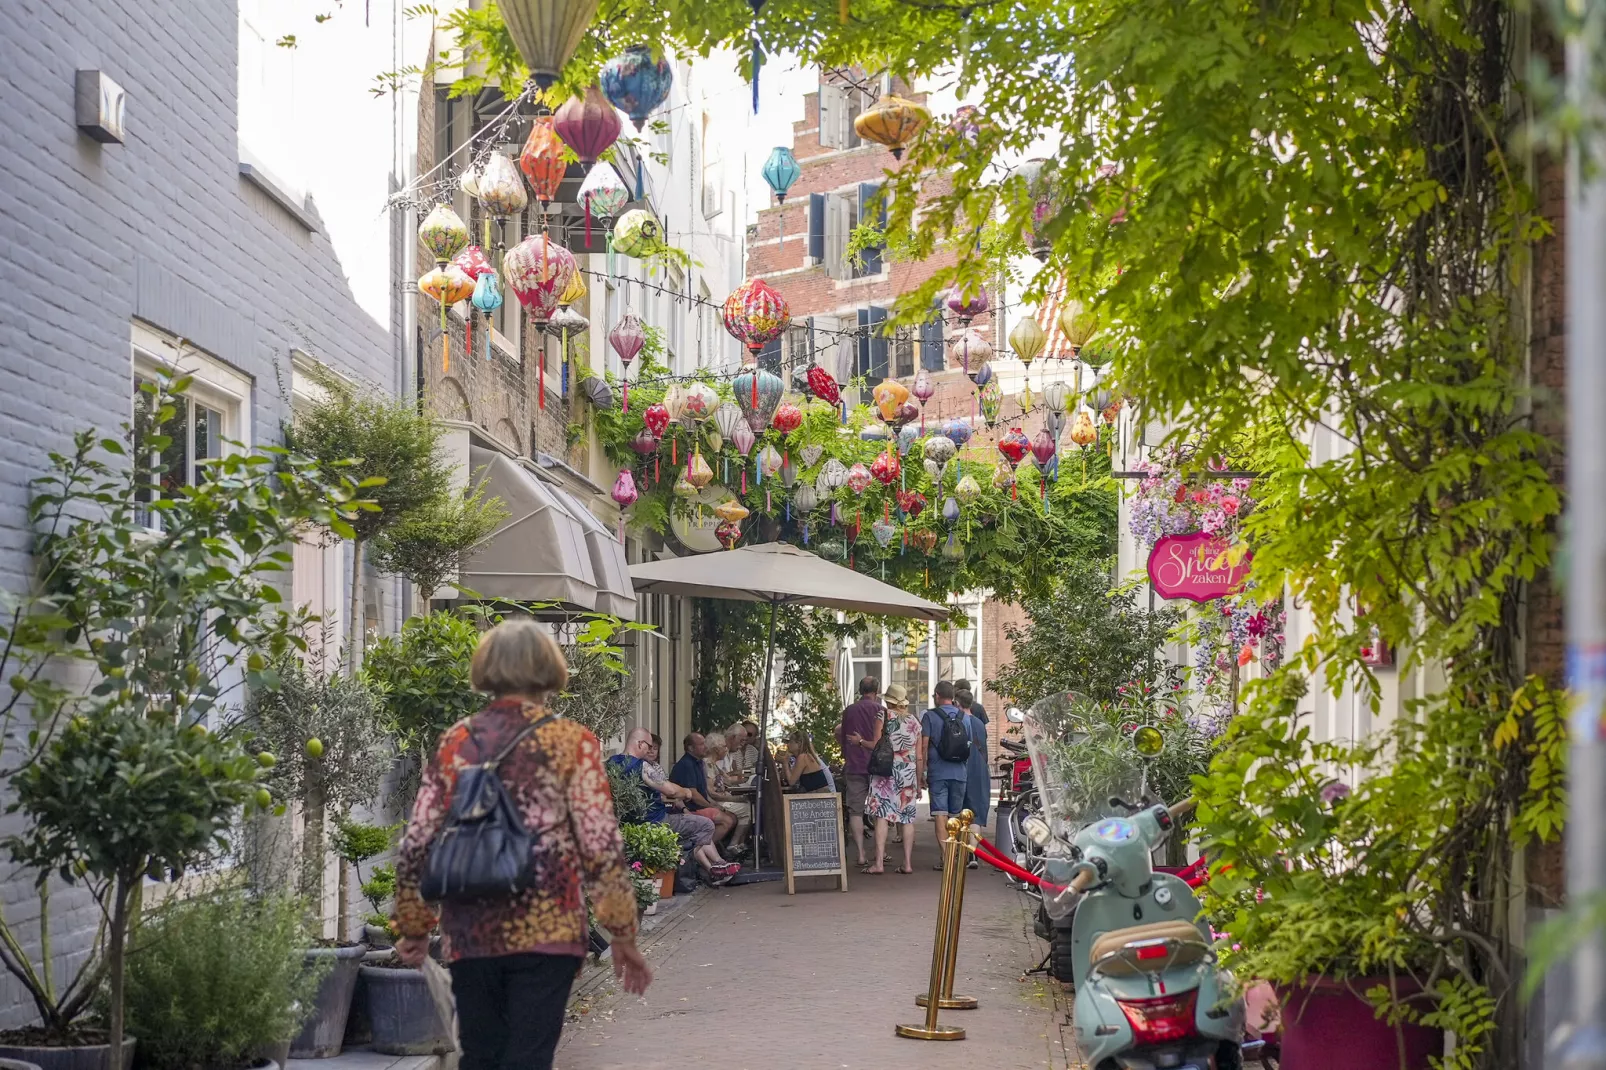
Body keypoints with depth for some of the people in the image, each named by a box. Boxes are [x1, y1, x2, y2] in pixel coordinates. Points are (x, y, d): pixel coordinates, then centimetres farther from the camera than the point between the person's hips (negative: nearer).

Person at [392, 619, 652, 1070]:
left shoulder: (455, 742, 6)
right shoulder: (571, 742, -3)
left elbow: (415, 844, 7)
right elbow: (602, 847, -8)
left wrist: (414, 928, 19)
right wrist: (623, 934, 0)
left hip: (469, 937, 3)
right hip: (545, 932, -3)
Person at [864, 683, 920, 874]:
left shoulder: (885, 715, -1)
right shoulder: (915, 721, 12)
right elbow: (919, 757, 13)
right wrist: (919, 783, 18)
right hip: (909, 772, 4)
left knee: (882, 815, -6)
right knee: (907, 818, 6)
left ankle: (879, 863, -12)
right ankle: (908, 863, 5)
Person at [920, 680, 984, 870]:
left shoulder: (930, 716, -4)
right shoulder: (965, 717, 9)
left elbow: (923, 746, -7)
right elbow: (970, 745, 14)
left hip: (938, 773, -4)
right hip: (959, 773, 4)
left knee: (940, 814, -5)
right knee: (956, 815, 13)